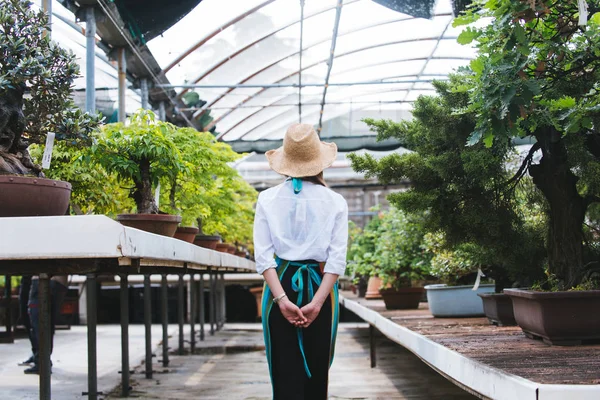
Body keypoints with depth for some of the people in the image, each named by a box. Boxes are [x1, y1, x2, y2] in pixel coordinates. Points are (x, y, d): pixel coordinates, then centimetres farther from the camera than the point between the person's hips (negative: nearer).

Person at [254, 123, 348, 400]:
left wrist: (282, 299, -12)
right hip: (320, 288, 0)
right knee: (316, 371, 10)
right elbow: (337, 258, -7)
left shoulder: (268, 199, 2)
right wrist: (316, 302, -11)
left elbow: (263, 256, -7)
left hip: (281, 286, 0)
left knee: (285, 372, 2)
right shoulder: (335, 202, 1)